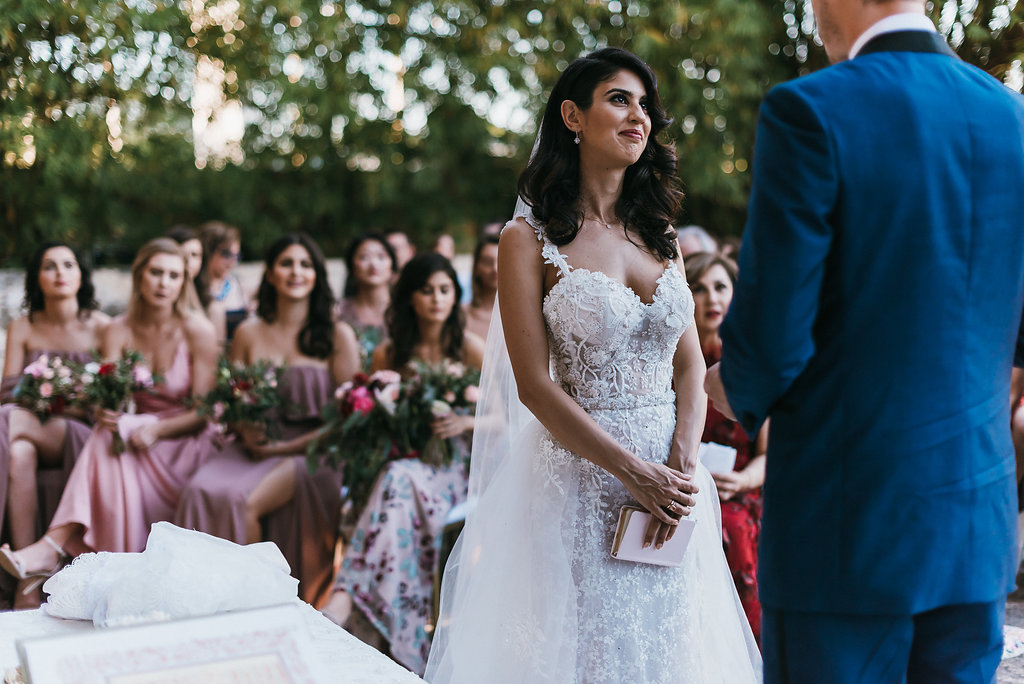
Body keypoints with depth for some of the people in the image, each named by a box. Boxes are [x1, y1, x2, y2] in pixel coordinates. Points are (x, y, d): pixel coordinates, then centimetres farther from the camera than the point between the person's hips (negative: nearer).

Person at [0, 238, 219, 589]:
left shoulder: (198, 331, -10)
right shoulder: (118, 331, 1)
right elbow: (107, 399, -7)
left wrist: (156, 429, -27)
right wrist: (105, 412, -32)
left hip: (184, 442, -3)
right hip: (136, 429, 3)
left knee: (114, 452, -32)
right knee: (110, 434, -32)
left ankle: (54, 545, -34)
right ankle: (52, 548, -34)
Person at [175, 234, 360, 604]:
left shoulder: (338, 335, 3)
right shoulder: (248, 334, 14)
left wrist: (286, 447, -11)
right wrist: (246, 431, -7)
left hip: (310, 453, -3)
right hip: (254, 449, 4)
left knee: (242, 501, -31)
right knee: (201, 492, -27)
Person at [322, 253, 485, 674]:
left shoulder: (469, 347, 3)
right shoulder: (387, 354, 10)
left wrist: (467, 422, -17)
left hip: (453, 465, -2)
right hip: (398, 461, 2)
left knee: (401, 481, -35)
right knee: (398, 482, -35)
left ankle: (345, 597, -45)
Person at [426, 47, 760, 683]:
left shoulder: (661, 235, 11)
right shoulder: (529, 240, -5)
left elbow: (690, 366, 6)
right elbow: (535, 386, -11)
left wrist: (682, 465, -10)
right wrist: (636, 473, -15)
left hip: (672, 477, 5)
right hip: (580, 479, -5)